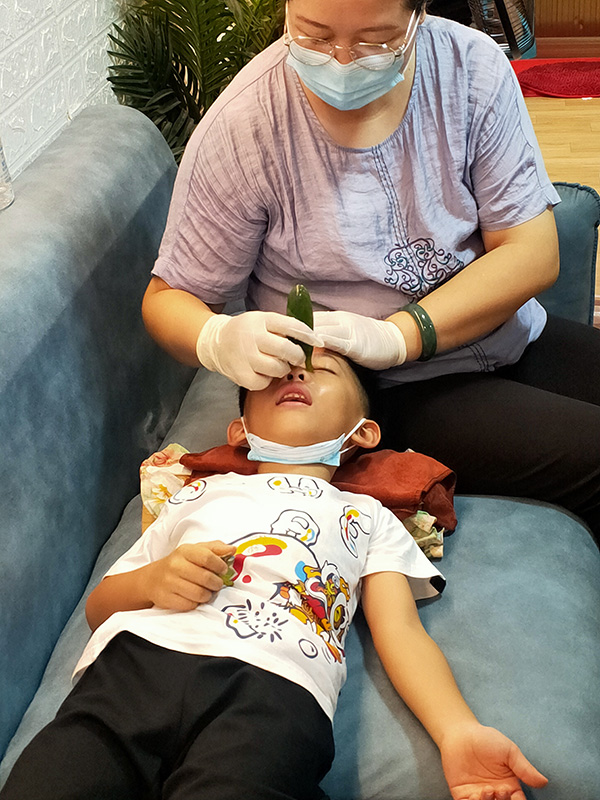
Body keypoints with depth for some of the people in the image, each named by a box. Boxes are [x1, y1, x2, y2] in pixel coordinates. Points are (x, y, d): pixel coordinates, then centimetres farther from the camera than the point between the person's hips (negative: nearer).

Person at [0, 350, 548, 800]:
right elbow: (98, 604, 31)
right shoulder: (203, 492, 36)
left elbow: (401, 628, 15)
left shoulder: (368, 516, 32)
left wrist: (458, 731, -5)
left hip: (270, 685, -2)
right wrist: (153, 579, 6)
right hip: (135, 658, 2)